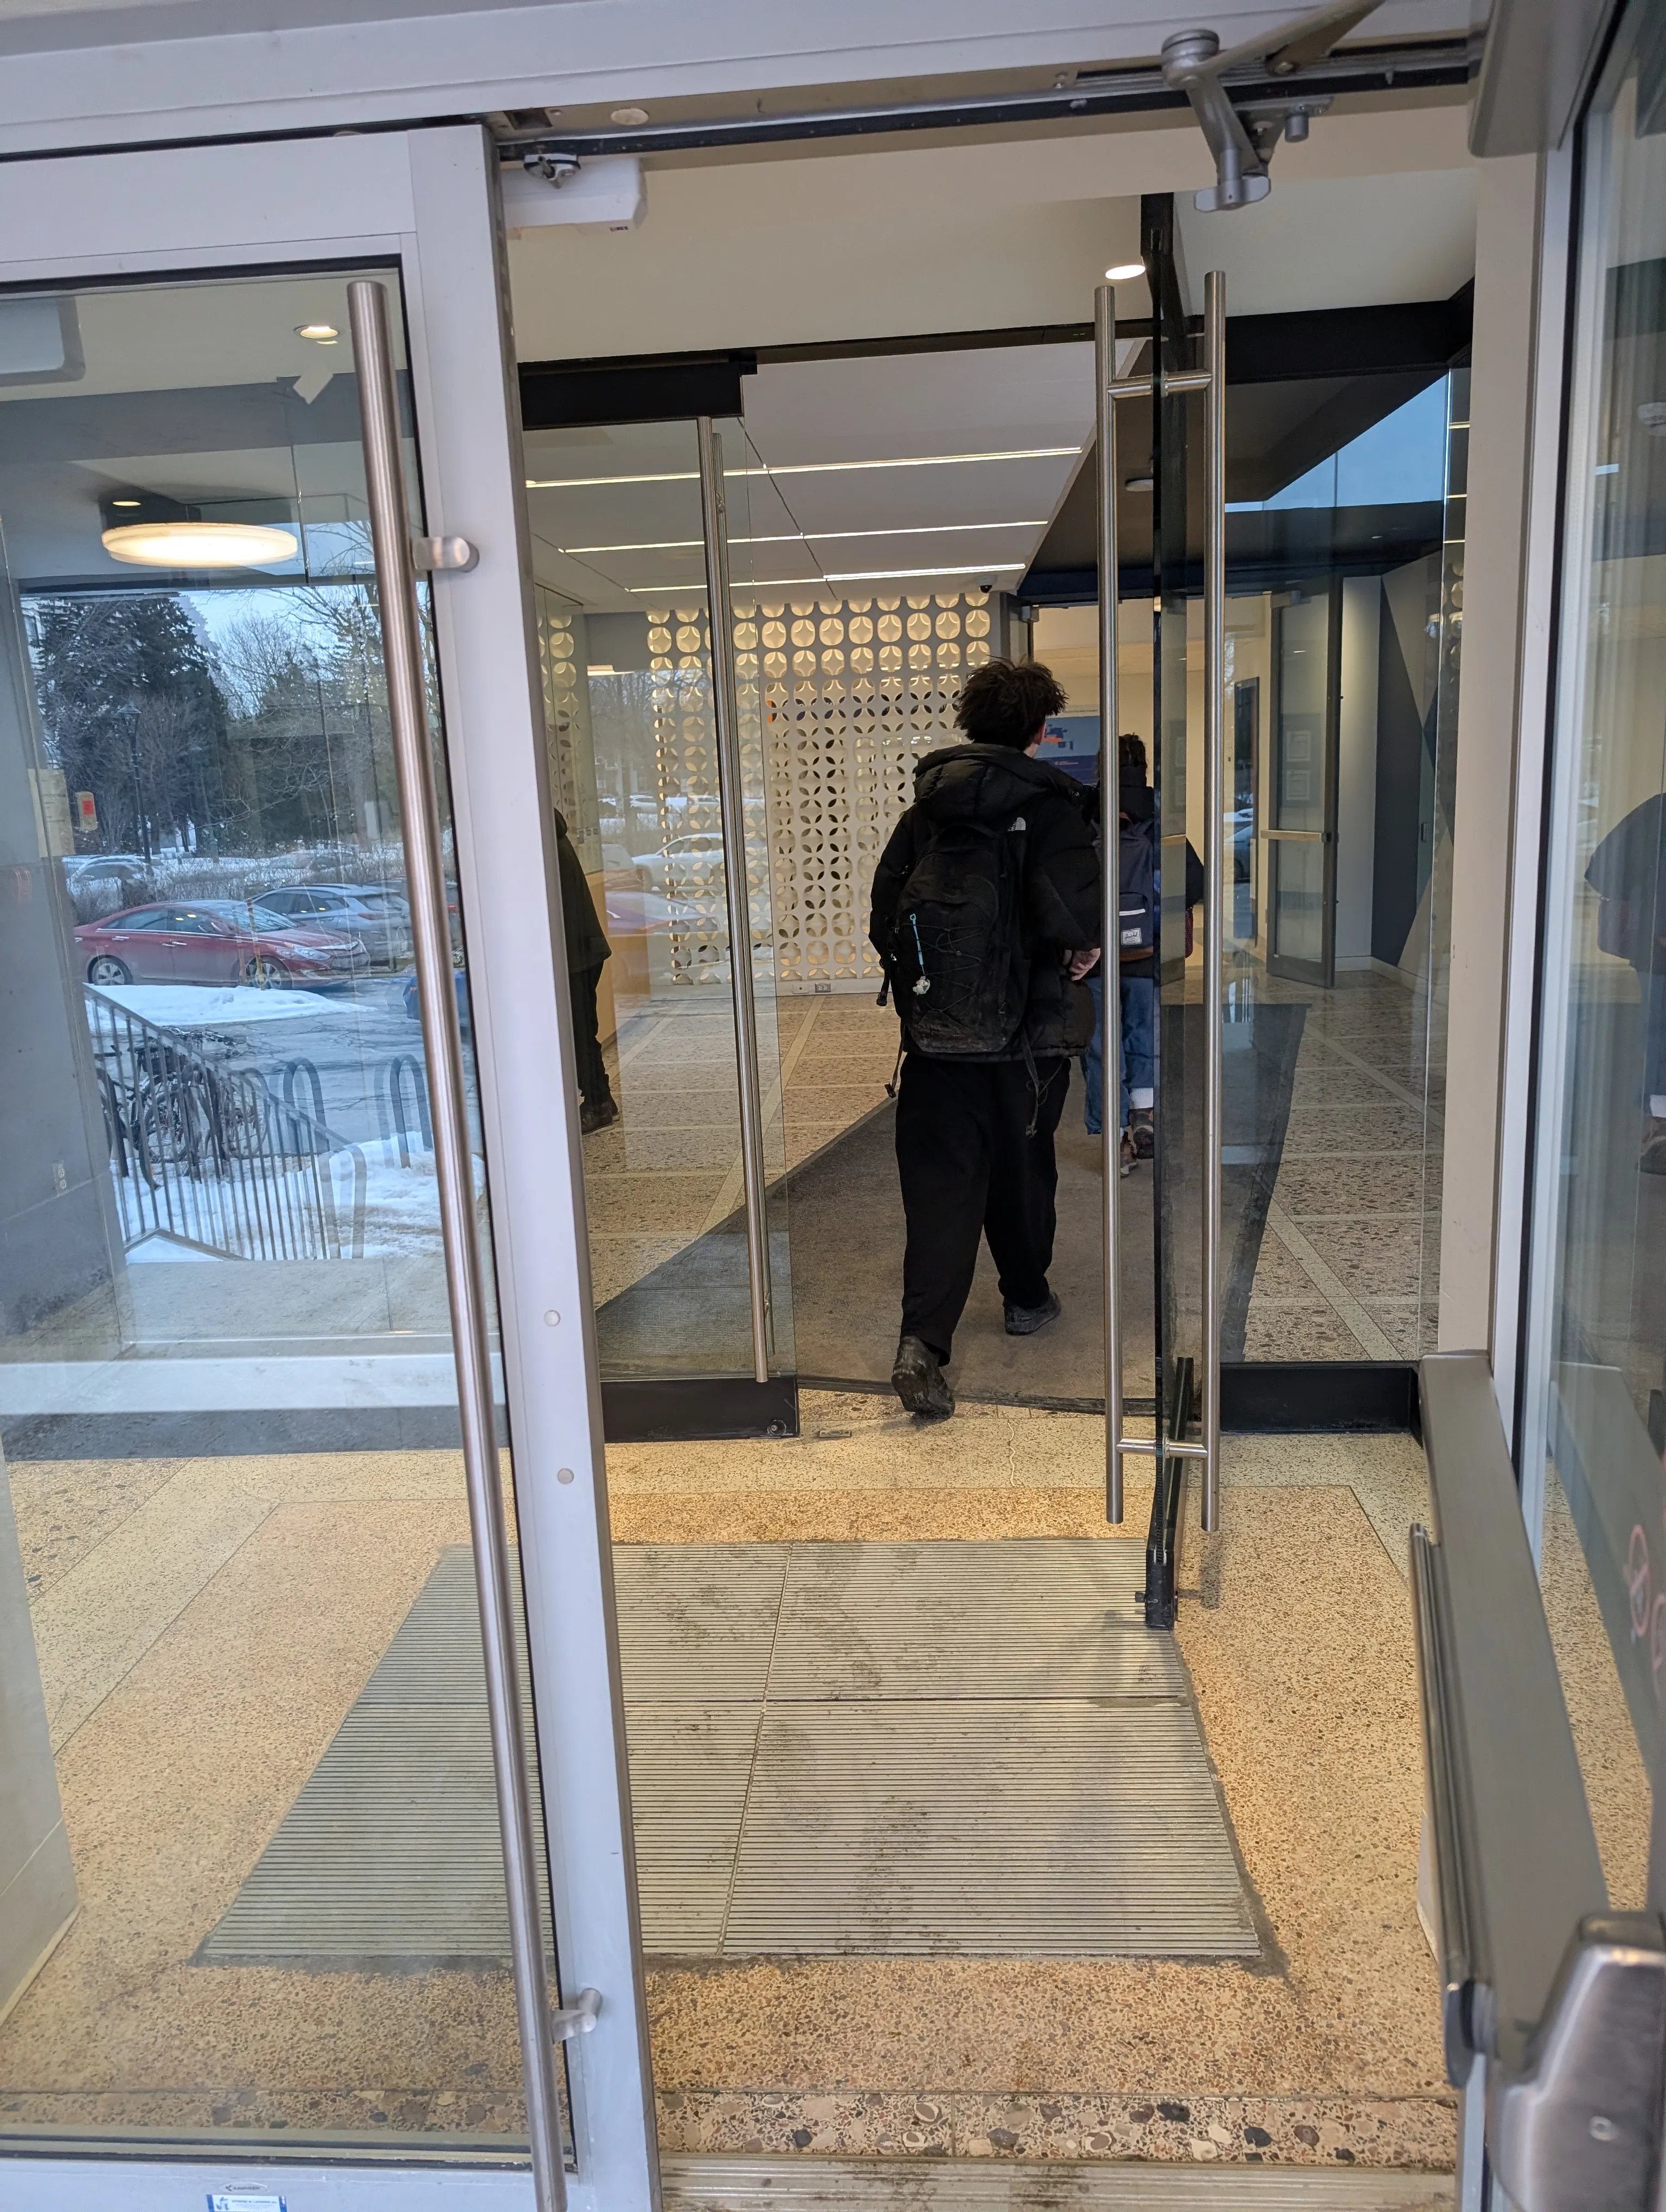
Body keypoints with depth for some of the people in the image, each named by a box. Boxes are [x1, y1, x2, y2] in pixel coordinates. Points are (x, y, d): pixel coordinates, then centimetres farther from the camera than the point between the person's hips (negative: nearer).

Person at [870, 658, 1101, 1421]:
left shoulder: (927, 804, 6)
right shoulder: (1048, 805, -8)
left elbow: (884, 912, 5)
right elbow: (1075, 915, -21)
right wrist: (1083, 948, 0)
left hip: (935, 1030, 2)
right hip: (1025, 1031, -2)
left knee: (939, 1183, 0)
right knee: (1022, 1166, 18)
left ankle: (923, 1342, -13)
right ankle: (1027, 1297, 37)